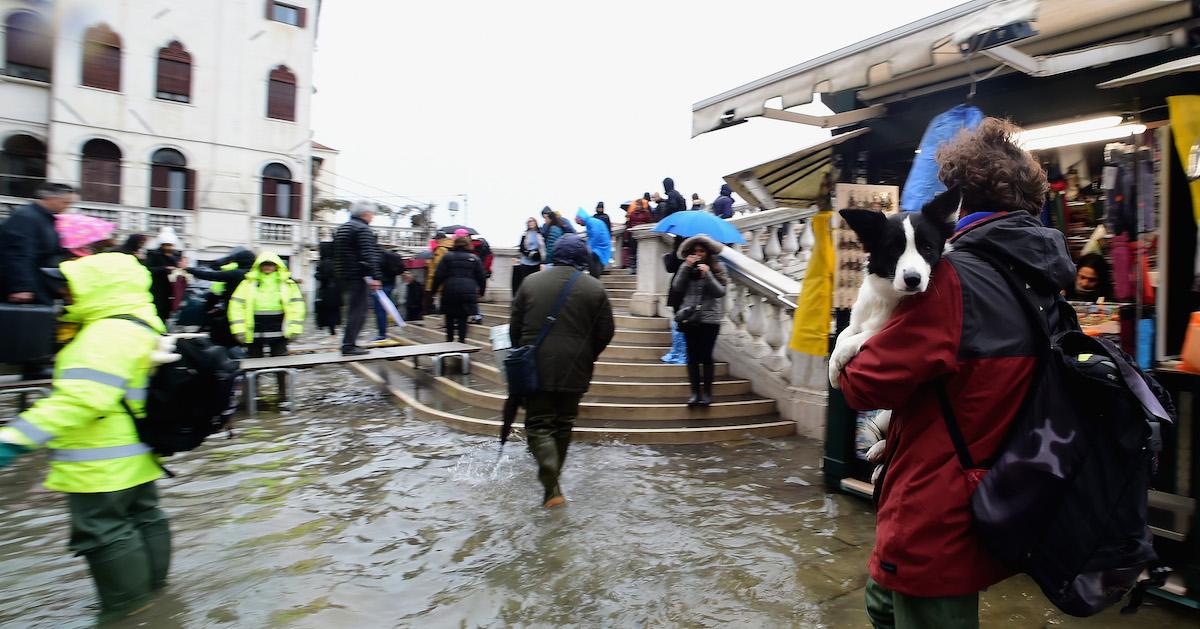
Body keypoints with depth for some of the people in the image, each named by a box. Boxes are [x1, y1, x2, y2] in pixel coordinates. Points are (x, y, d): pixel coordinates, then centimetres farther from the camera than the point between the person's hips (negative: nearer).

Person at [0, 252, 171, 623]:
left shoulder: (108, 334, -24)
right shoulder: (142, 327, 8)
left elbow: (80, 399, -33)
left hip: (103, 463, -10)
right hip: (134, 454, 10)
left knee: (102, 530, 4)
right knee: (142, 517, 20)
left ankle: (126, 601, 17)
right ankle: (150, 581, 36)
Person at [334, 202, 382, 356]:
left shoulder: (341, 229, 19)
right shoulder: (363, 229, -11)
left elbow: (336, 254, 26)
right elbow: (368, 255, -22)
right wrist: (375, 277, -24)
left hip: (344, 277, 10)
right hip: (359, 277, -10)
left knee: (353, 310, 17)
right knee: (358, 312, -6)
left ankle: (349, 343, 21)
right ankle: (349, 346, -7)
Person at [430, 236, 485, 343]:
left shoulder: (447, 257, 5)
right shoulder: (474, 258, 8)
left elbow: (439, 276, 0)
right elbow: (480, 277, 11)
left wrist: (434, 289, 8)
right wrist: (481, 291, 22)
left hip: (450, 291, 0)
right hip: (468, 292, 0)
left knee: (449, 318, 13)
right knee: (463, 318, 2)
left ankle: (449, 339, 19)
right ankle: (462, 340, -2)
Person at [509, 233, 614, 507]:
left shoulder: (531, 282, 0)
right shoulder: (595, 288, -2)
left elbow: (515, 326, 4)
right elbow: (606, 332, 0)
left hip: (536, 368, -1)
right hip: (574, 371, 1)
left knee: (538, 424, 4)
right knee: (563, 425, 17)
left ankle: (551, 485, -15)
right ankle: (552, 481, 29)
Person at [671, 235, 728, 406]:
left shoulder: (717, 268, 2)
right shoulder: (687, 268, 9)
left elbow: (720, 292, -8)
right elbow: (676, 287, -3)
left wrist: (707, 274, -18)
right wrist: (686, 266, -9)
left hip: (709, 319, -2)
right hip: (689, 317, 2)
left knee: (706, 356, -1)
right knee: (692, 356, 3)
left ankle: (707, 392, 10)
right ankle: (695, 392, 11)